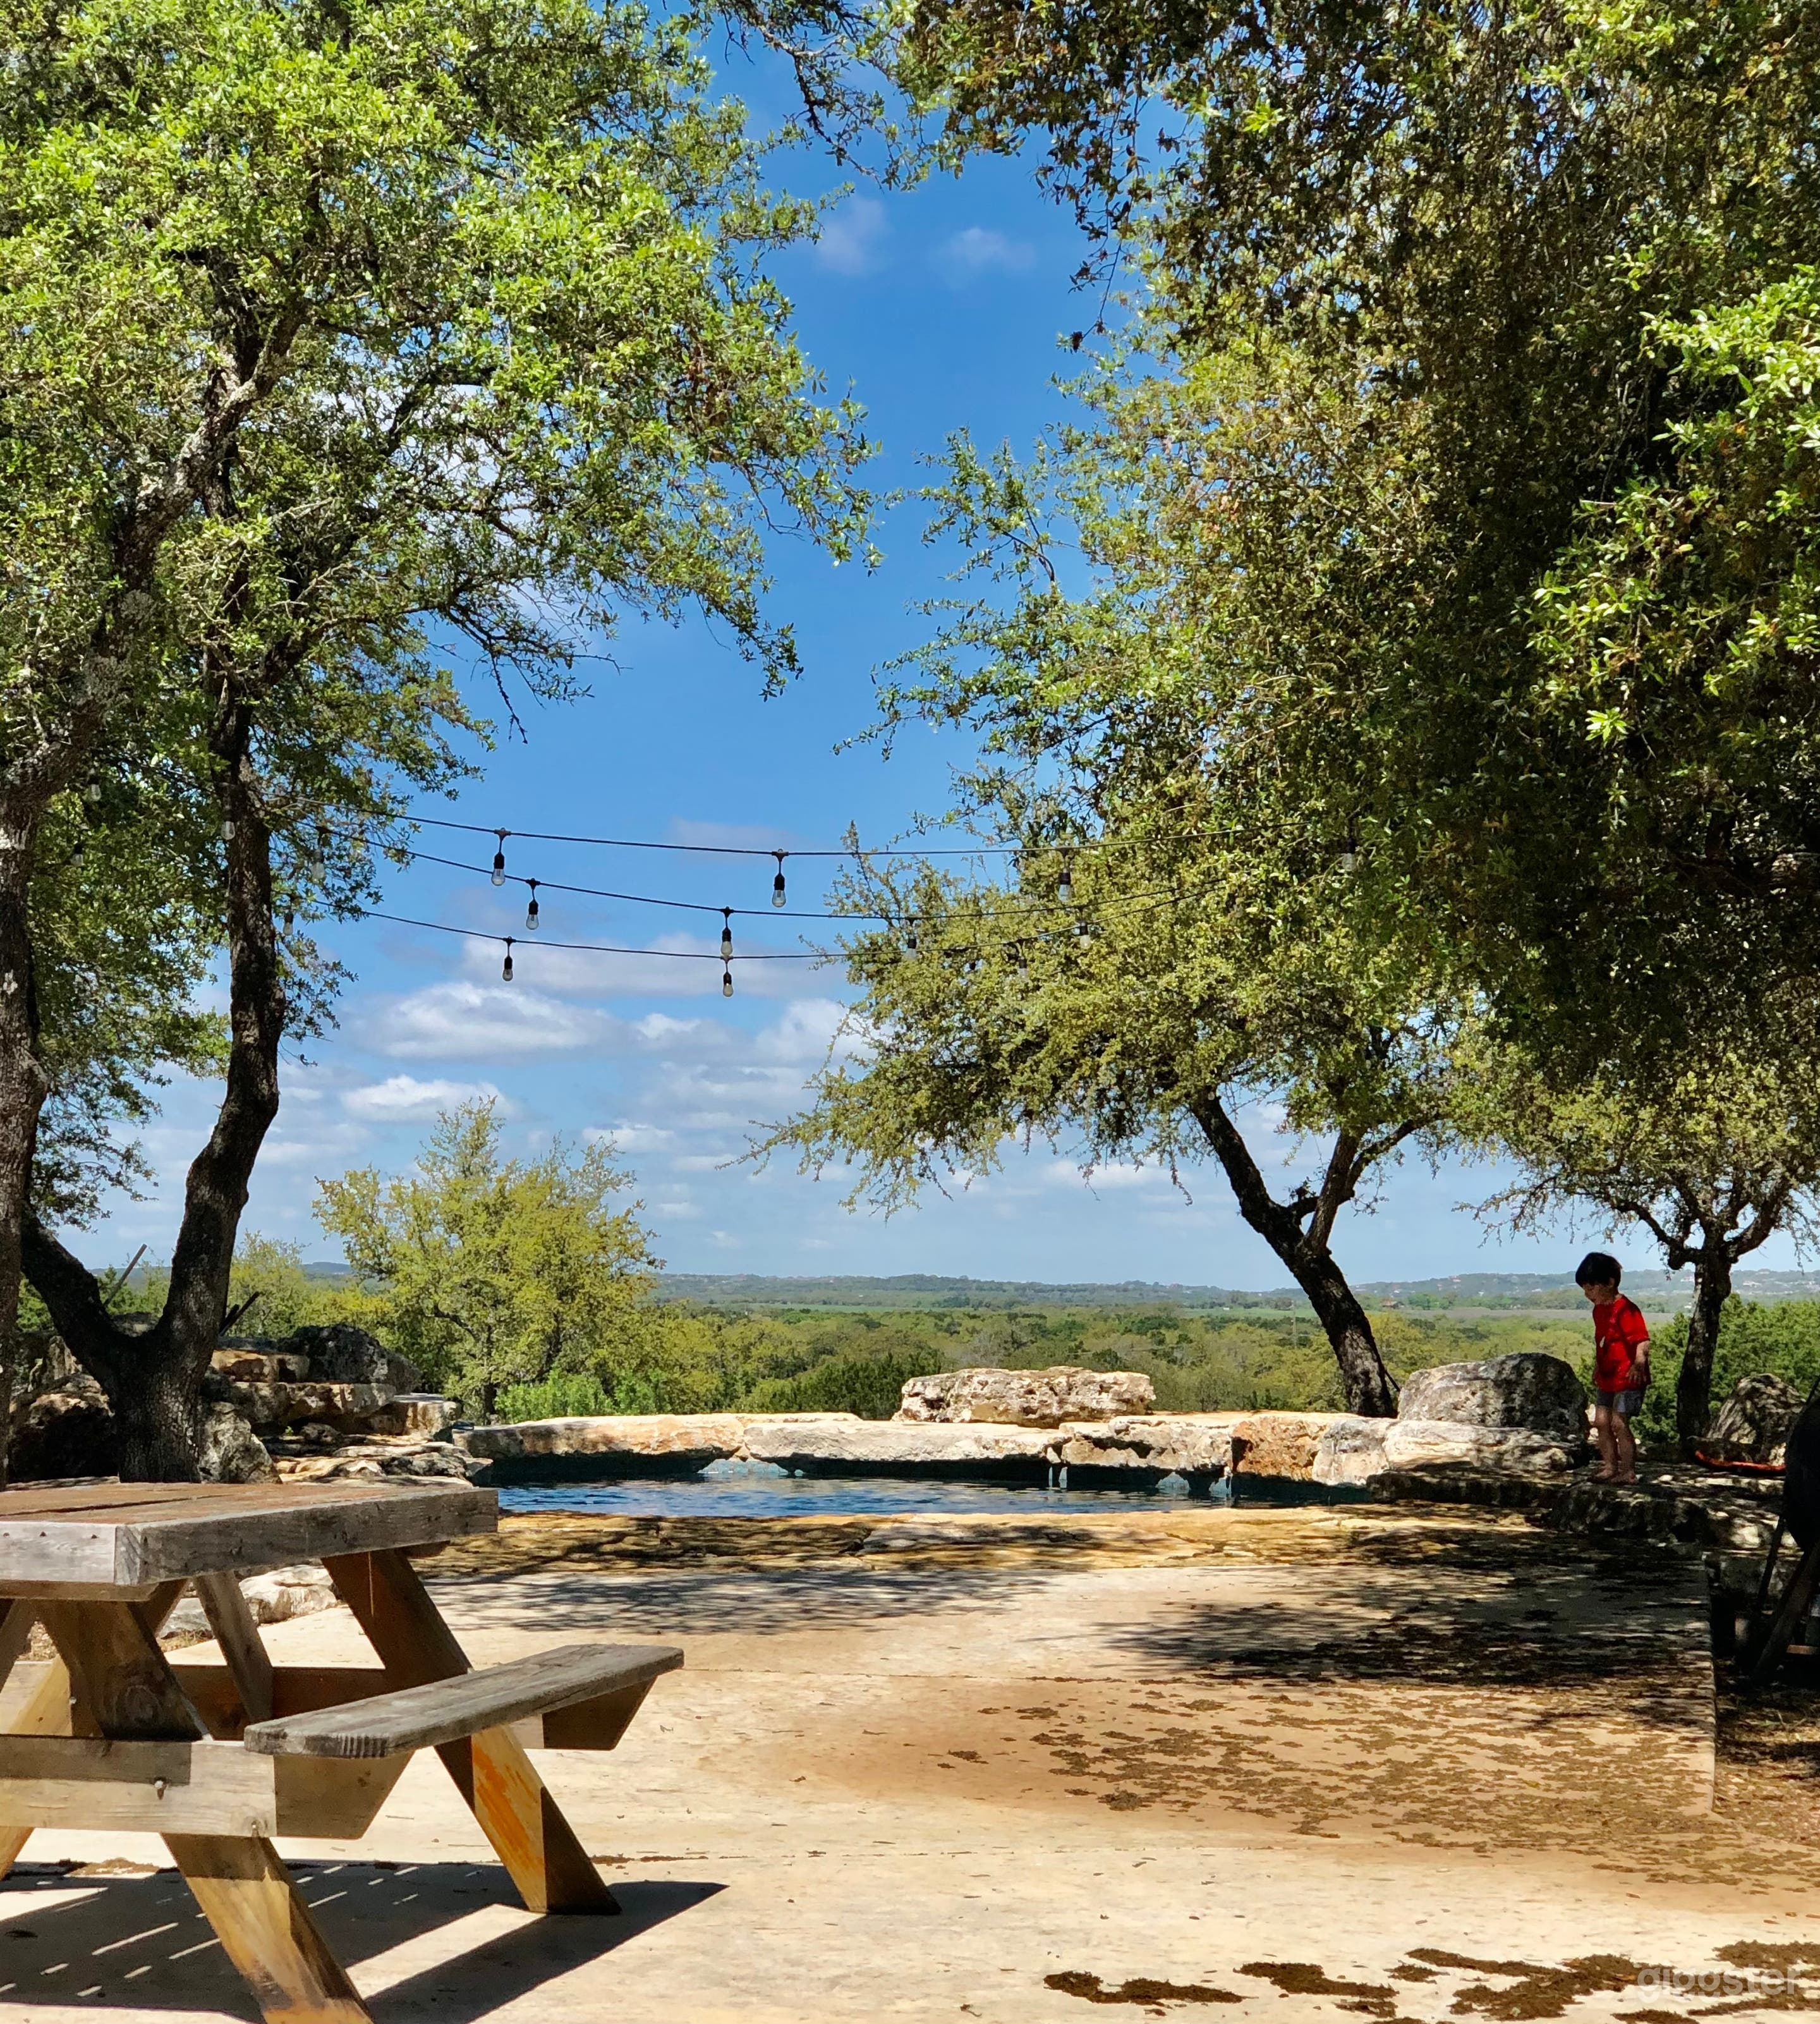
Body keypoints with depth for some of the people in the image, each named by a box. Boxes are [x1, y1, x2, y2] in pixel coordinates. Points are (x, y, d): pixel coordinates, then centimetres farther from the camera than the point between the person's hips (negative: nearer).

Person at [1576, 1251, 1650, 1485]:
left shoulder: (1625, 1309, -17)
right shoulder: (1599, 1310, 13)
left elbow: (1642, 1340, -22)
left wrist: (1638, 1365, -32)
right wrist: (1597, 1368, 23)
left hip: (1627, 1378, -10)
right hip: (1607, 1379, 10)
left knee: (1619, 1423, -10)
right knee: (1601, 1422, 10)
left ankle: (1628, 1472, -4)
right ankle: (1610, 1466, 20)